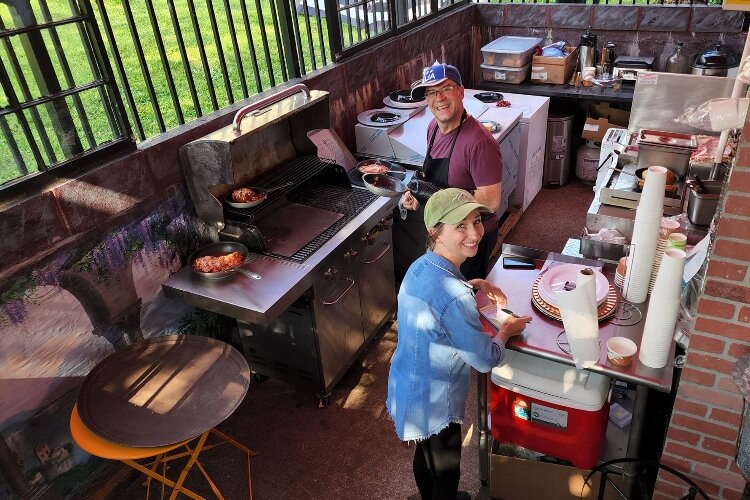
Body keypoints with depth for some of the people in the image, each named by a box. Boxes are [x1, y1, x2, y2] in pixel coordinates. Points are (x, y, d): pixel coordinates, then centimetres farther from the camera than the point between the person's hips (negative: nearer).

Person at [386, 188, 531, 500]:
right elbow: (486, 360, -22)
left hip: (408, 387, 8)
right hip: (433, 404, -8)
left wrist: (474, 285, 3)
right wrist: (507, 330, -3)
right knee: (446, 474, 19)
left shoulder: (422, 265, -9)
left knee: (425, 456, 33)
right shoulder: (455, 299, -36)